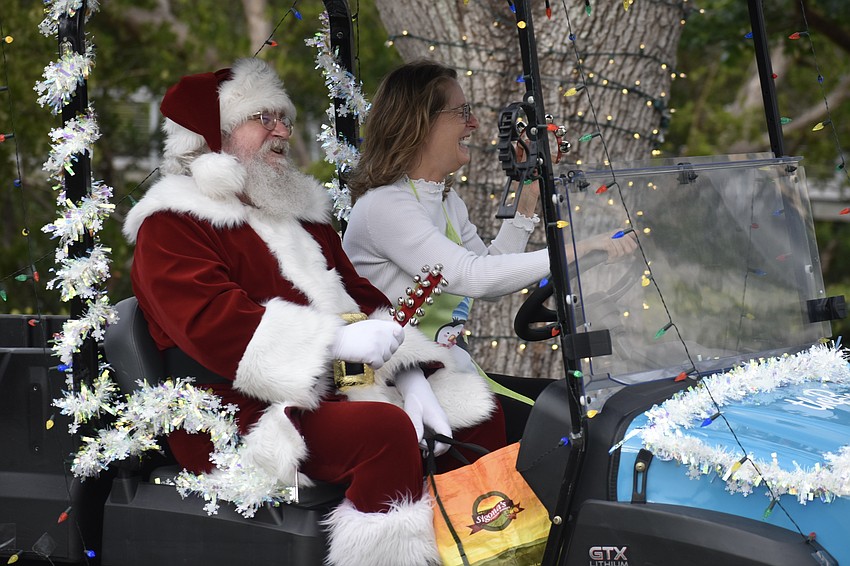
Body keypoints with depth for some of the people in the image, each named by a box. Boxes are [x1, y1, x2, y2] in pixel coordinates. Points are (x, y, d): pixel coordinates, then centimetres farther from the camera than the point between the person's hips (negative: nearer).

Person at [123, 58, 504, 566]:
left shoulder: (301, 211, 24)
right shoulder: (172, 228, -3)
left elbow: (362, 296, 16)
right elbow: (212, 324, -18)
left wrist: (411, 381, -2)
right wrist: (339, 342, -25)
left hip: (345, 389, 8)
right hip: (252, 416, -8)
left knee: (481, 417, -1)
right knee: (386, 431, -32)